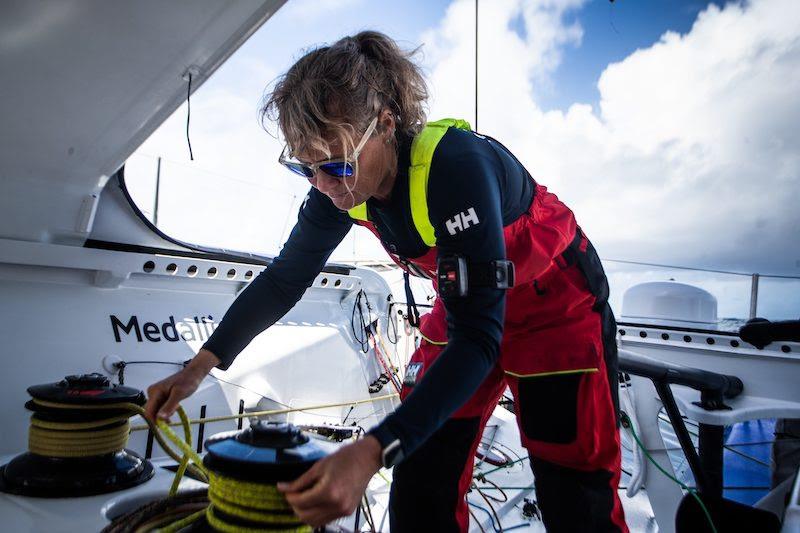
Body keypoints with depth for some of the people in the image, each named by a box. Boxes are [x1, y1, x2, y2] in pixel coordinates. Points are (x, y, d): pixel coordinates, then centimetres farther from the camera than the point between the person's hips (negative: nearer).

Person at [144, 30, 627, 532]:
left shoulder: (456, 165, -37)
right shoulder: (339, 183, -15)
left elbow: (478, 337, -37)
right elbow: (286, 276, -2)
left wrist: (373, 451, -45)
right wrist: (200, 365, -7)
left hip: (560, 305, -5)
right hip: (468, 305, 6)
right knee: (421, 477, 4)